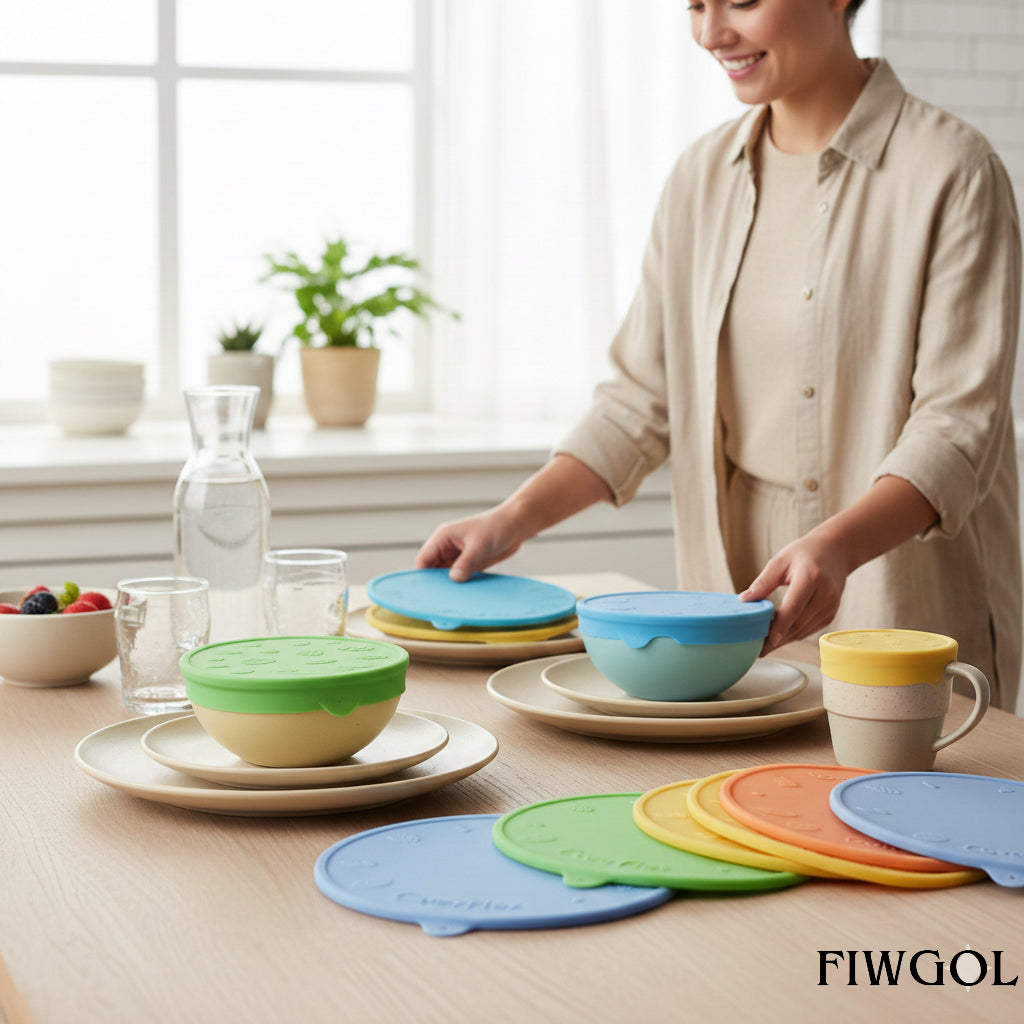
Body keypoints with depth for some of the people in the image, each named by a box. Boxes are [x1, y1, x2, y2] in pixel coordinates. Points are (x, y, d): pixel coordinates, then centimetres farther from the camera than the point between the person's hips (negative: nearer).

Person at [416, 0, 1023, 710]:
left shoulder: (950, 171, -9)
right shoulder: (702, 178, 9)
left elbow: (959, 423, -15)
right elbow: (644, 397, 11)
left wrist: (837, 545, -32)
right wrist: (514, 519, -1)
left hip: (911, 624, -4)